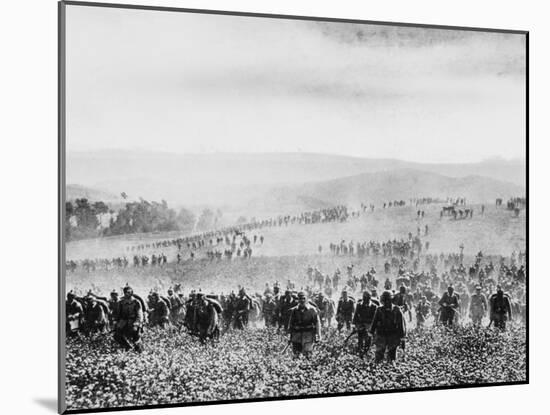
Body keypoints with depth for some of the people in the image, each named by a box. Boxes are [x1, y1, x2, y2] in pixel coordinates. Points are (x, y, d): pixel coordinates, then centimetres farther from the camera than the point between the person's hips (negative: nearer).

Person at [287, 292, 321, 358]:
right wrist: (291, 335, 12)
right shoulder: (294, 310, 5)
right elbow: (290, 324, 13)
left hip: (308, 335, -3)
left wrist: (318, 336, -5)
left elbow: (317, 323, 0)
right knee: (296, 355, 4)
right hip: (296, 335, 3)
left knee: (307, 355, -9)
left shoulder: (312, 310, -2)